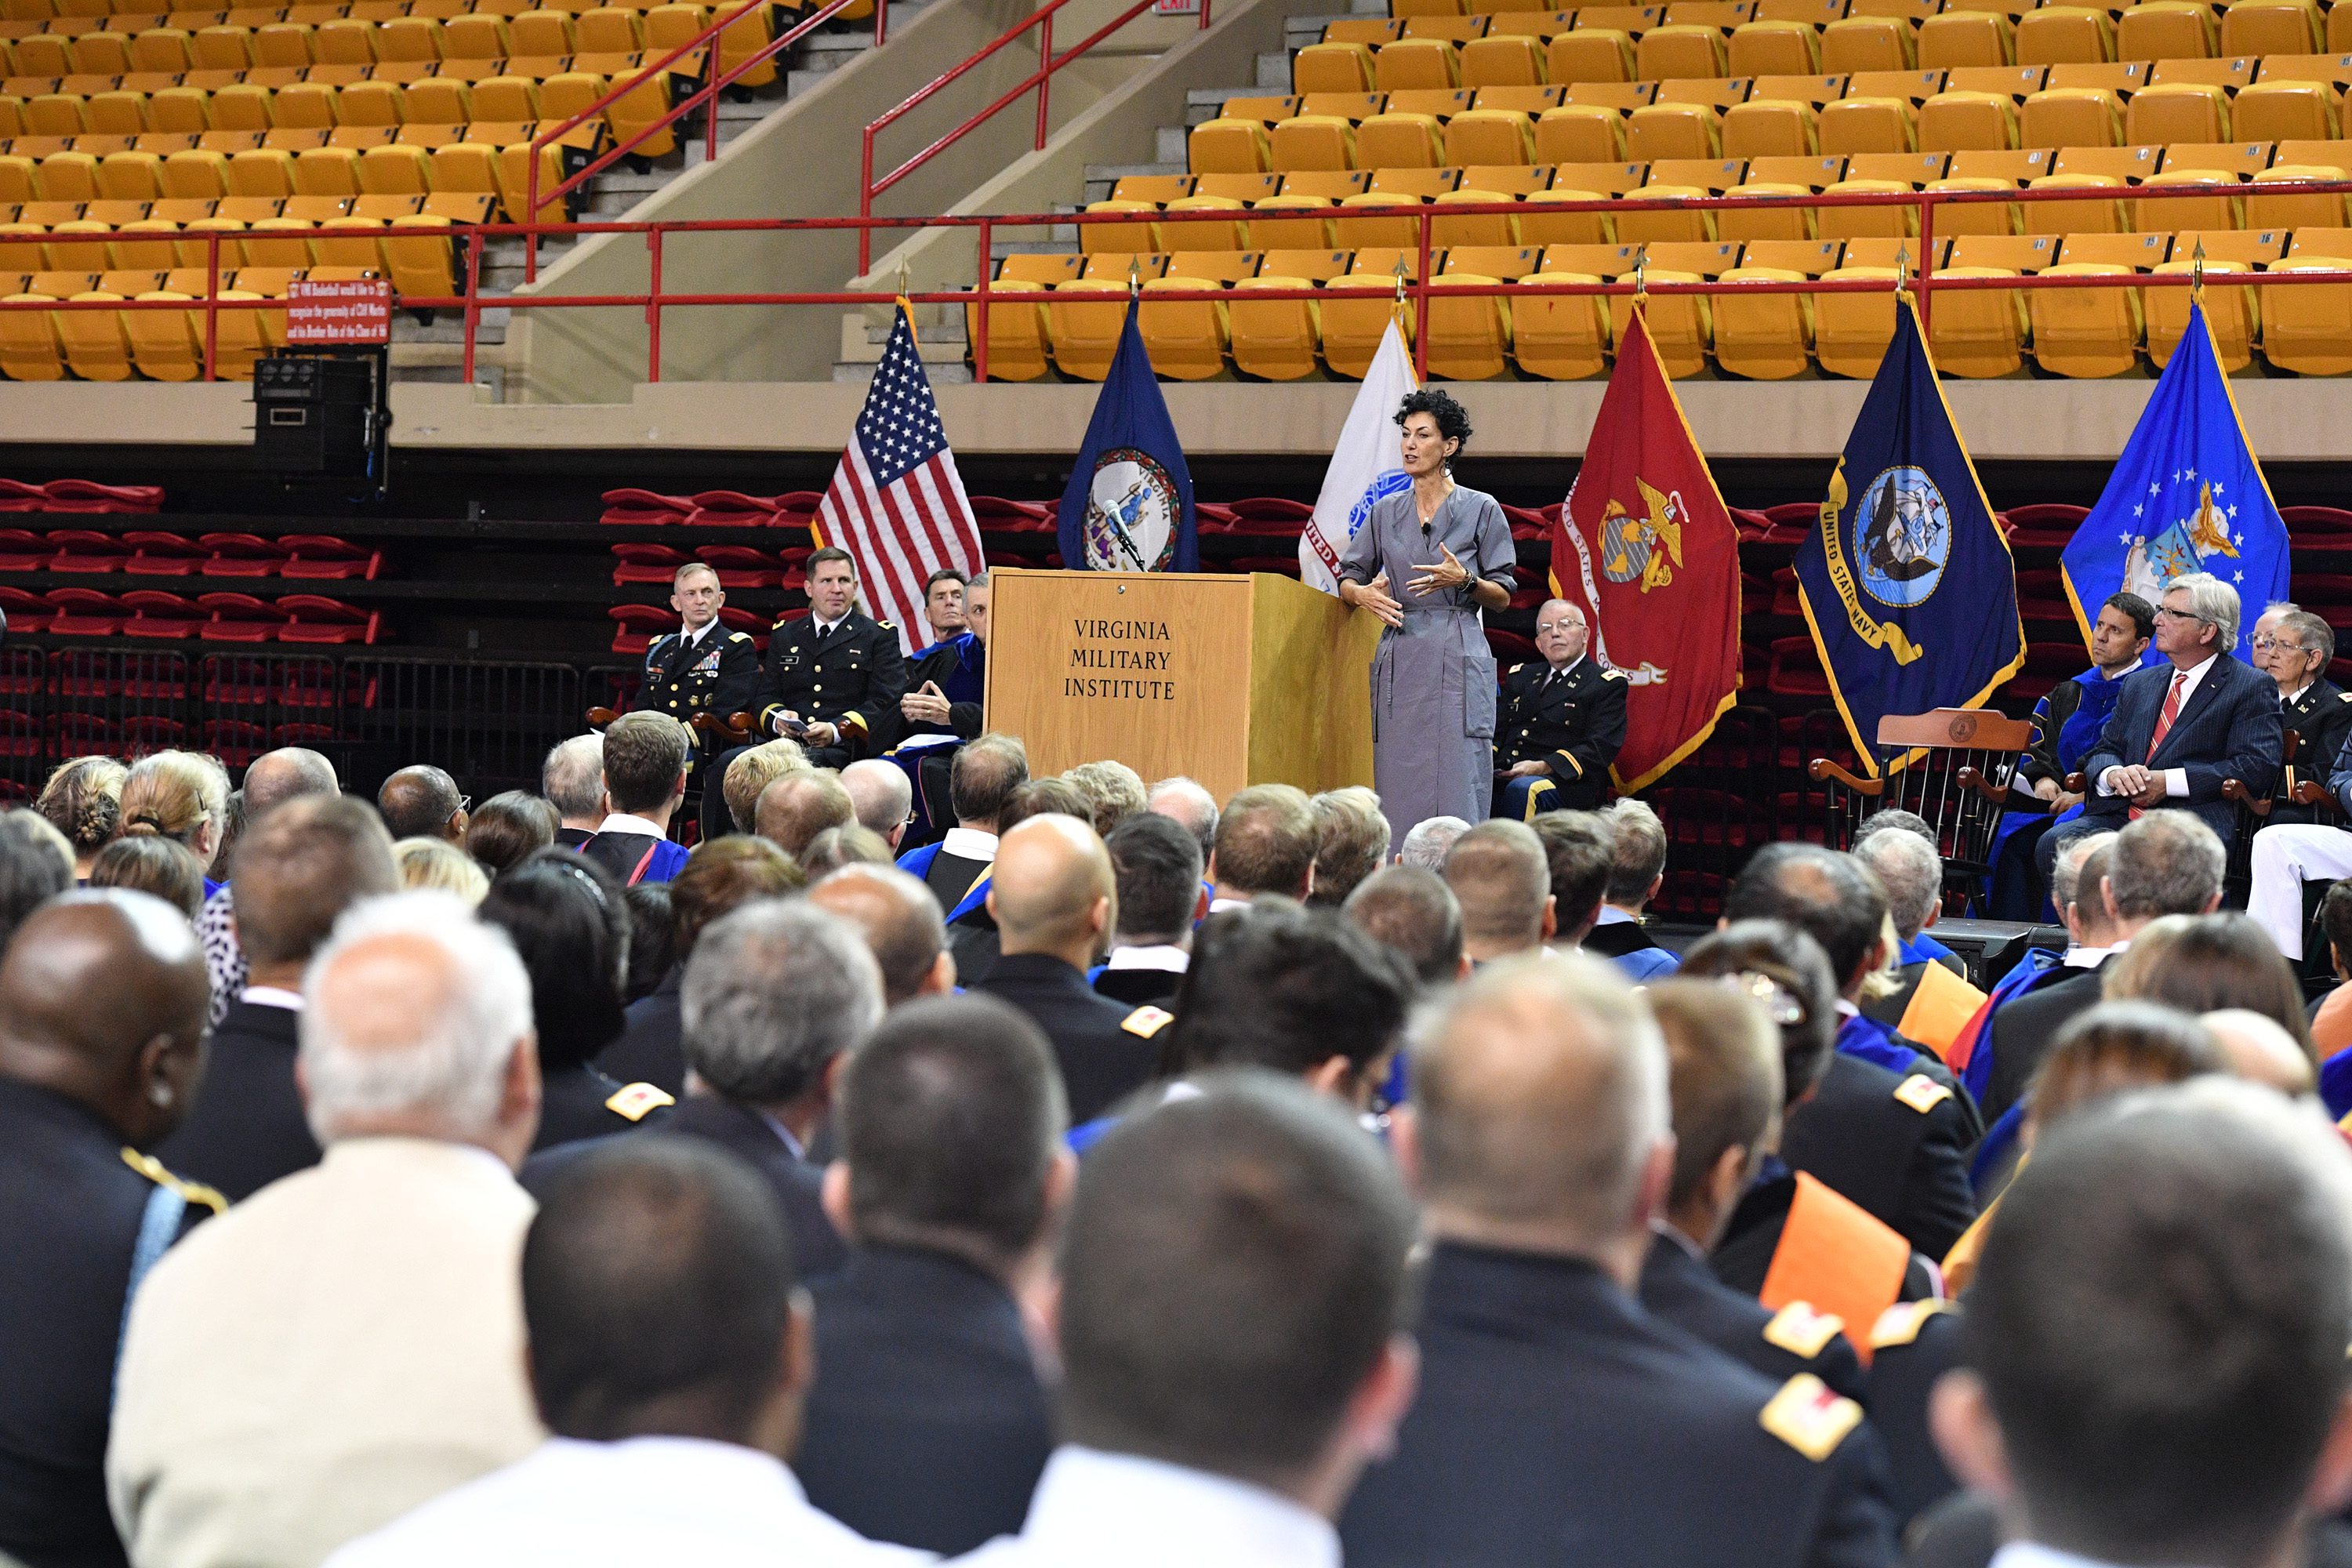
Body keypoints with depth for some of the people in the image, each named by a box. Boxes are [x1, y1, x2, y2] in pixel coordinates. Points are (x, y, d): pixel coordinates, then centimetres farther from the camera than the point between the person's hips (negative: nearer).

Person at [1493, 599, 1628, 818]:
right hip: (1504, 775, 5)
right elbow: (1497, 730, 21)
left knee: (1522, 790, -39)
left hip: (1565, 783, -5)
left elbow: (1600, 747, -5)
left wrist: (1543, 767, -18)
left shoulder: (1607, 684, 9)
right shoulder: (1520, 676, 28)